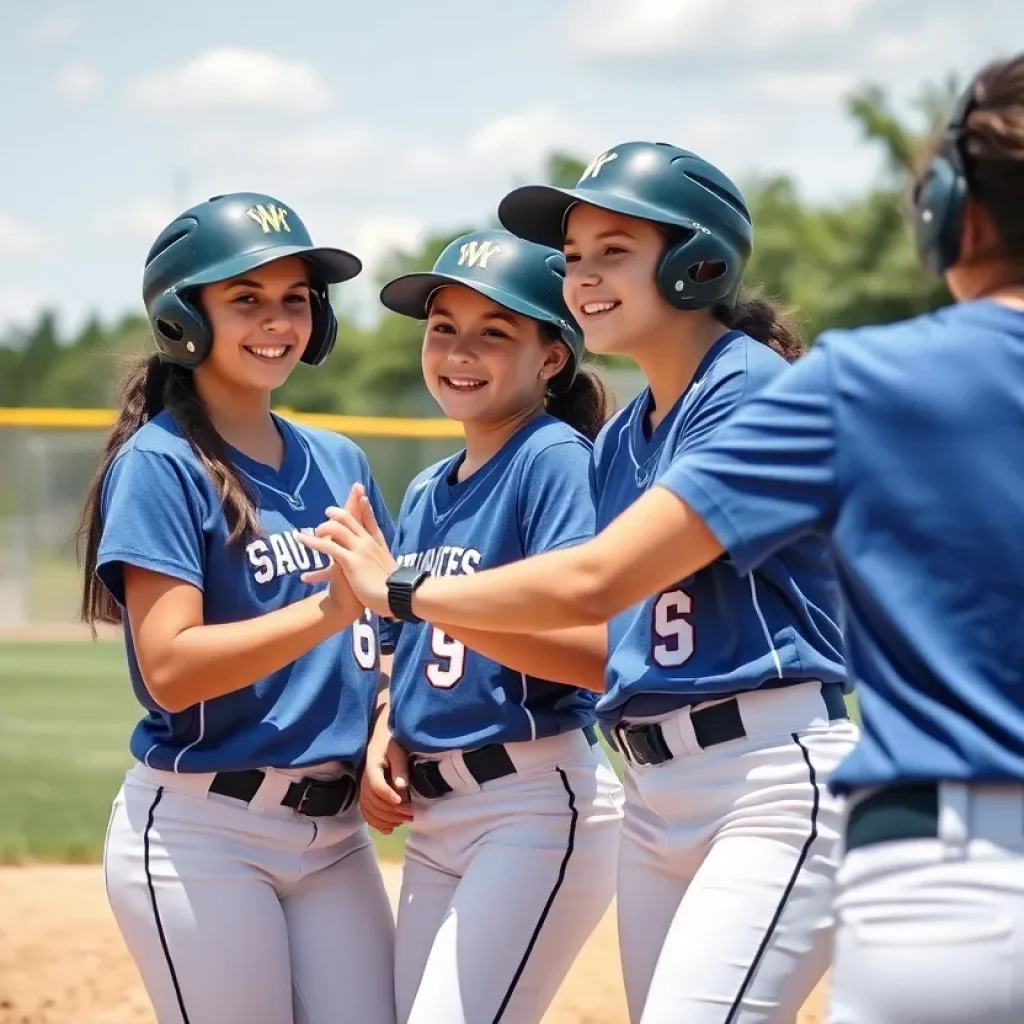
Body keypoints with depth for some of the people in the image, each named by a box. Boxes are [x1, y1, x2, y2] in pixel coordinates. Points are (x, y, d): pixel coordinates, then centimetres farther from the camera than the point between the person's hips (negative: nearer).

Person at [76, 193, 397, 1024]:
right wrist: (327, 611, -27)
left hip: (334, 830, 6)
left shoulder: (340, 464, 12)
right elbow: (169, 667, -17)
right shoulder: (161, 464, -7)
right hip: (202, 834, -6)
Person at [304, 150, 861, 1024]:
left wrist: (405, 592, -10)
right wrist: (425, 601, 9)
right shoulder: (621, 440, 16)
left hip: (774, 783, -9)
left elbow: (596, 583, -19)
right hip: (653, 800, 9)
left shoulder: (751, 387, -11)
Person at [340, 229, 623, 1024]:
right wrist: (383, 739, 2)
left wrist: (411, 591, -26)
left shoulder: (556, 458, -9)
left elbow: (596, 655, -21)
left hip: (539, 806, -9)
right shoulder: (425, 494, 15)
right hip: (433, 819, 9)